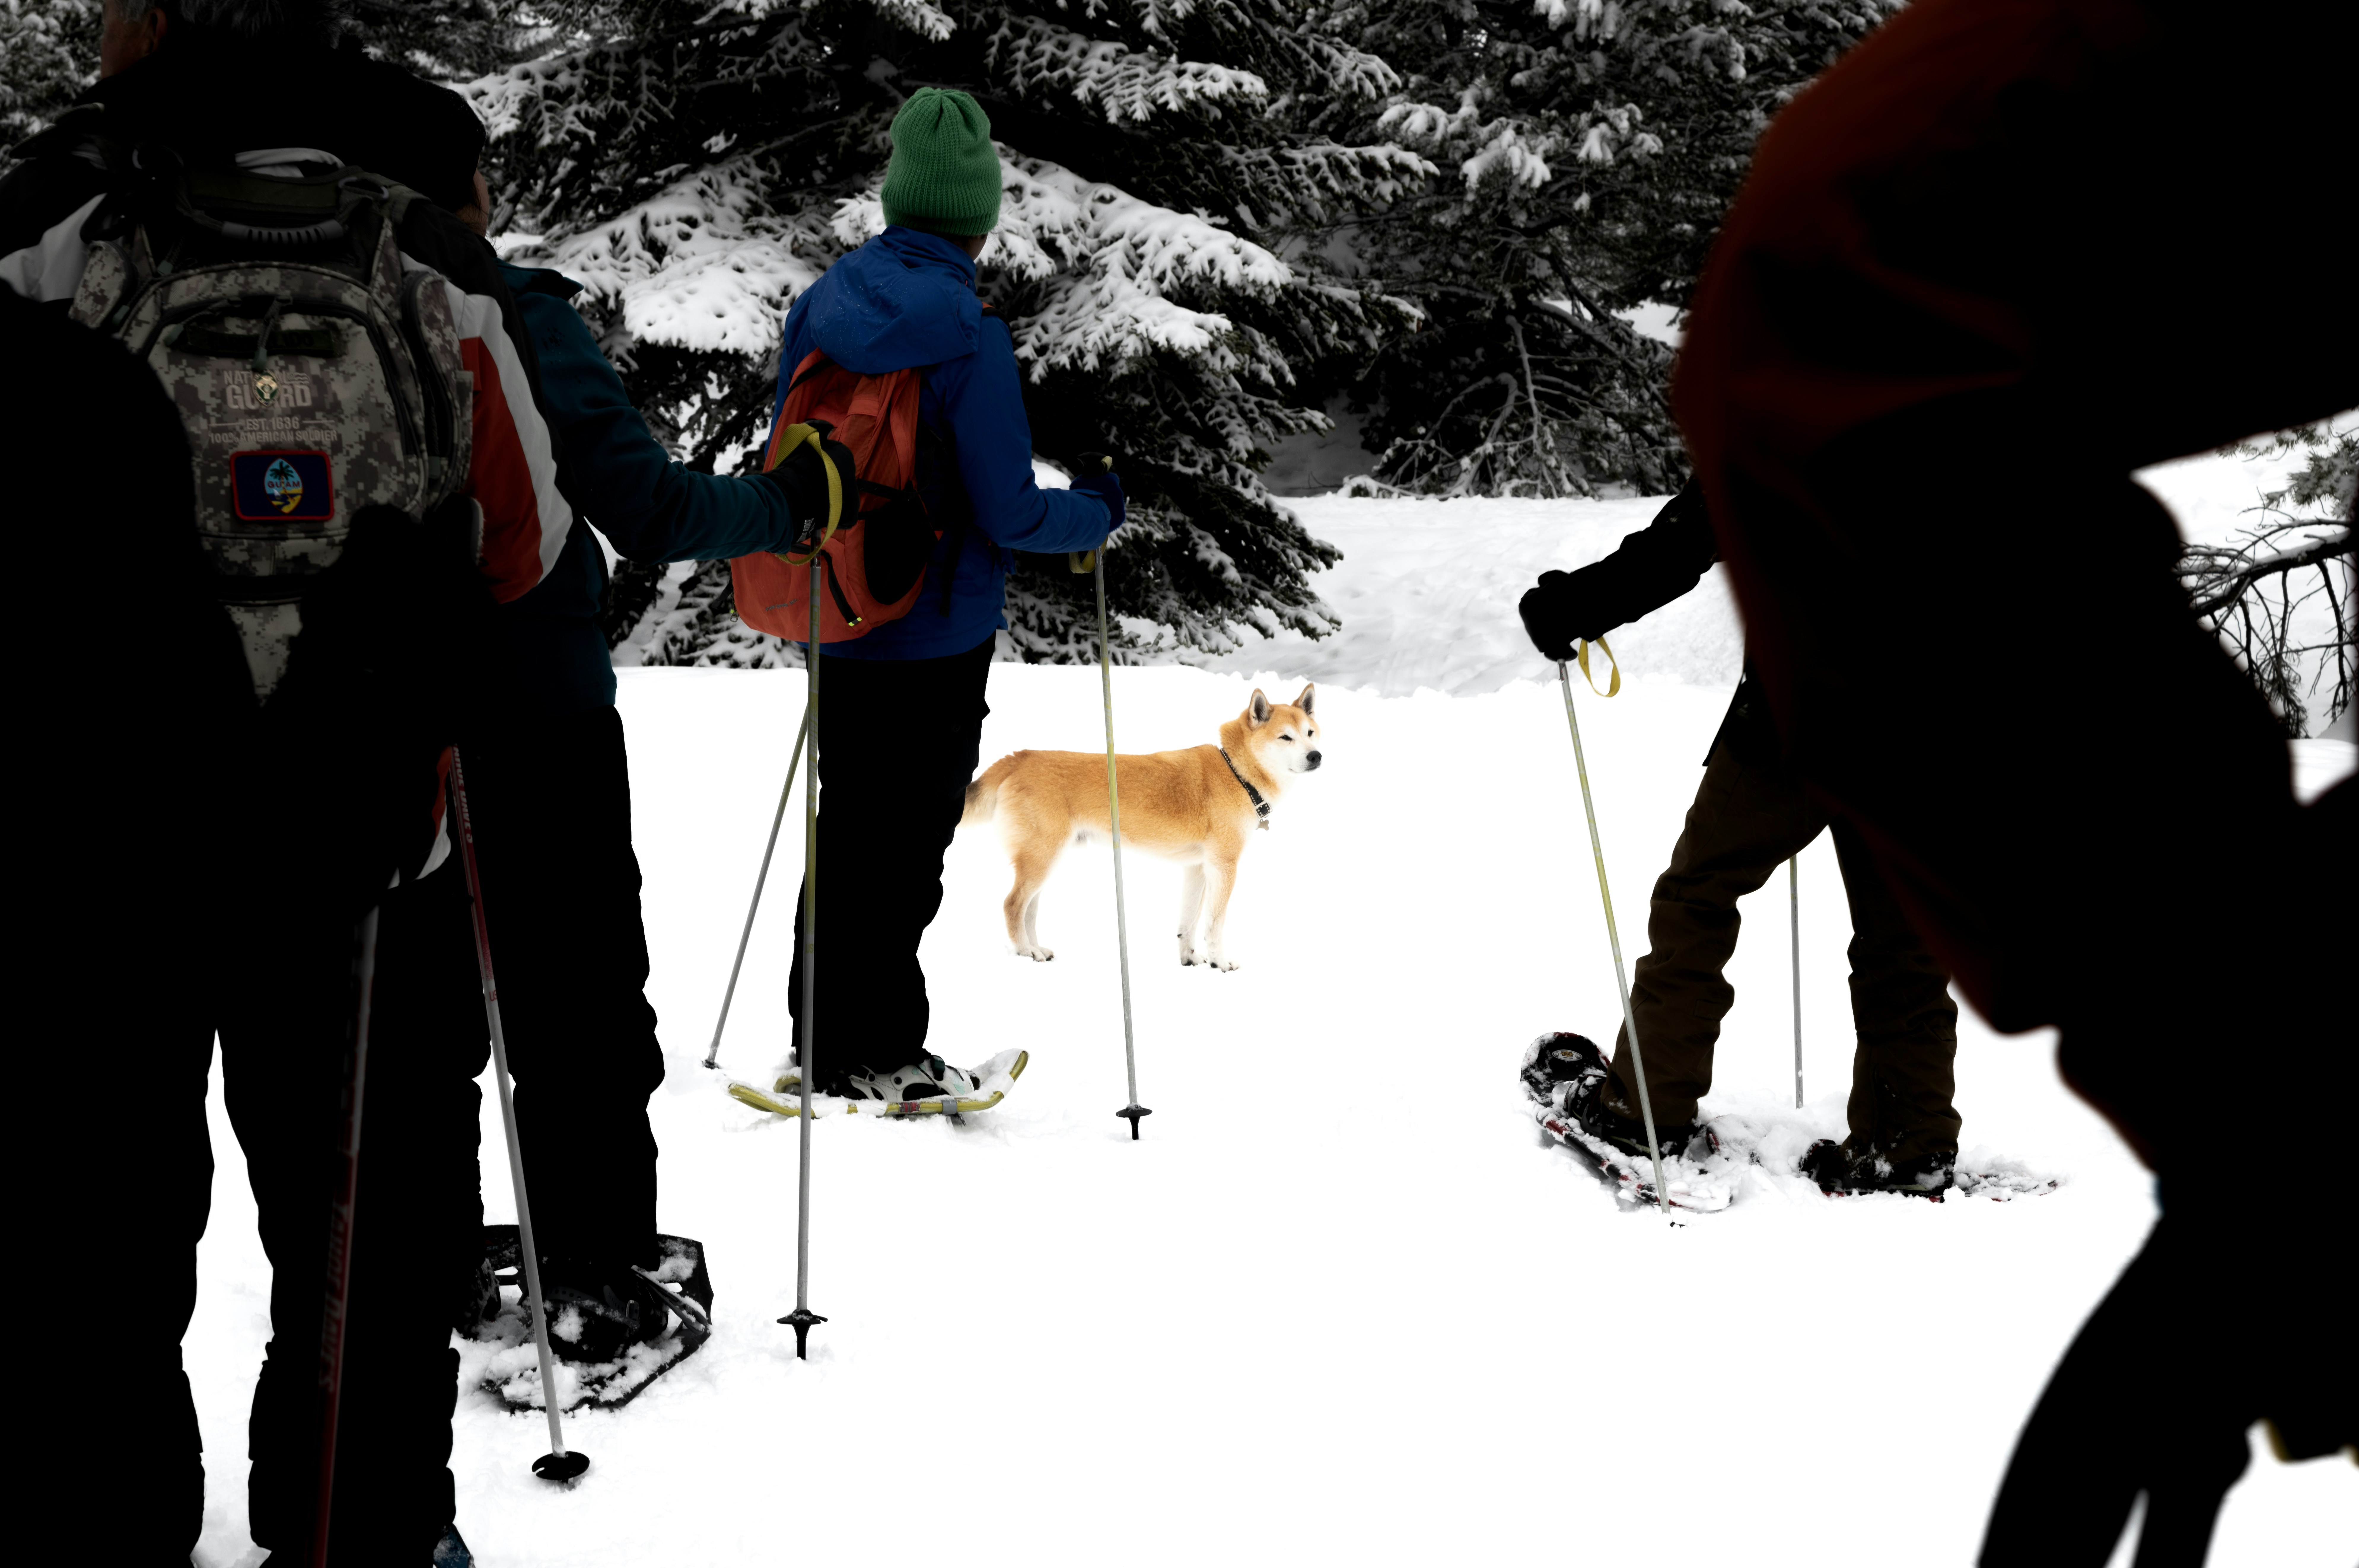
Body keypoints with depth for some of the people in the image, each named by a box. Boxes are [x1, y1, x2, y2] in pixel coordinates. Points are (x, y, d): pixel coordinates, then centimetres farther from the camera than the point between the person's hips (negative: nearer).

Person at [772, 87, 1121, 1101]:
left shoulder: (823, 305, 1)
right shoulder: (967, 335, -19)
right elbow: (1006, 513, -19)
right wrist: (1098, 510, 0)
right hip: (937, 636, -6)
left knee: (847, 827, 17)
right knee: (907, 842, 5)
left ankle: (826, 1037, 25)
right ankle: (877, 1055, 12)